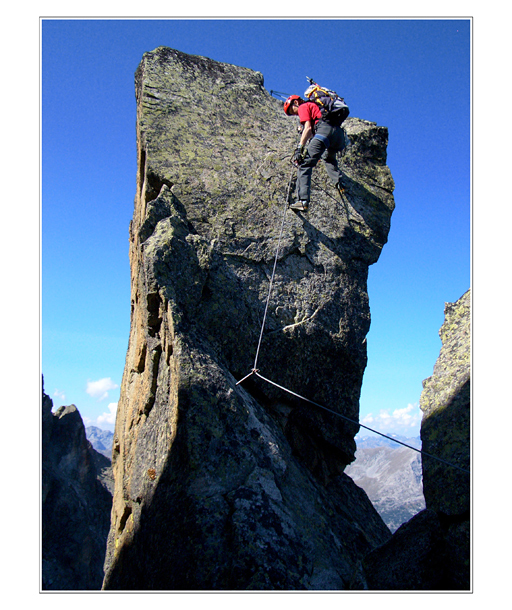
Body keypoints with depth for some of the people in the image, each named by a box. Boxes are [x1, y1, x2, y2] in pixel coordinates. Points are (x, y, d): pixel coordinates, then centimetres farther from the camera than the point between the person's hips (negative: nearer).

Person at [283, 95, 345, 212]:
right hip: (340, 134, 9)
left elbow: (308, 128, -3)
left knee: (305, 164, -15)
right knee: (328, 158, 38)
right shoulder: (314, 105, 39)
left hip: (325, 129, -8)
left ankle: (303, 201, -31)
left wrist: (299, 148, -10)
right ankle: (338, 182, 15)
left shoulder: (303, 107, 13)